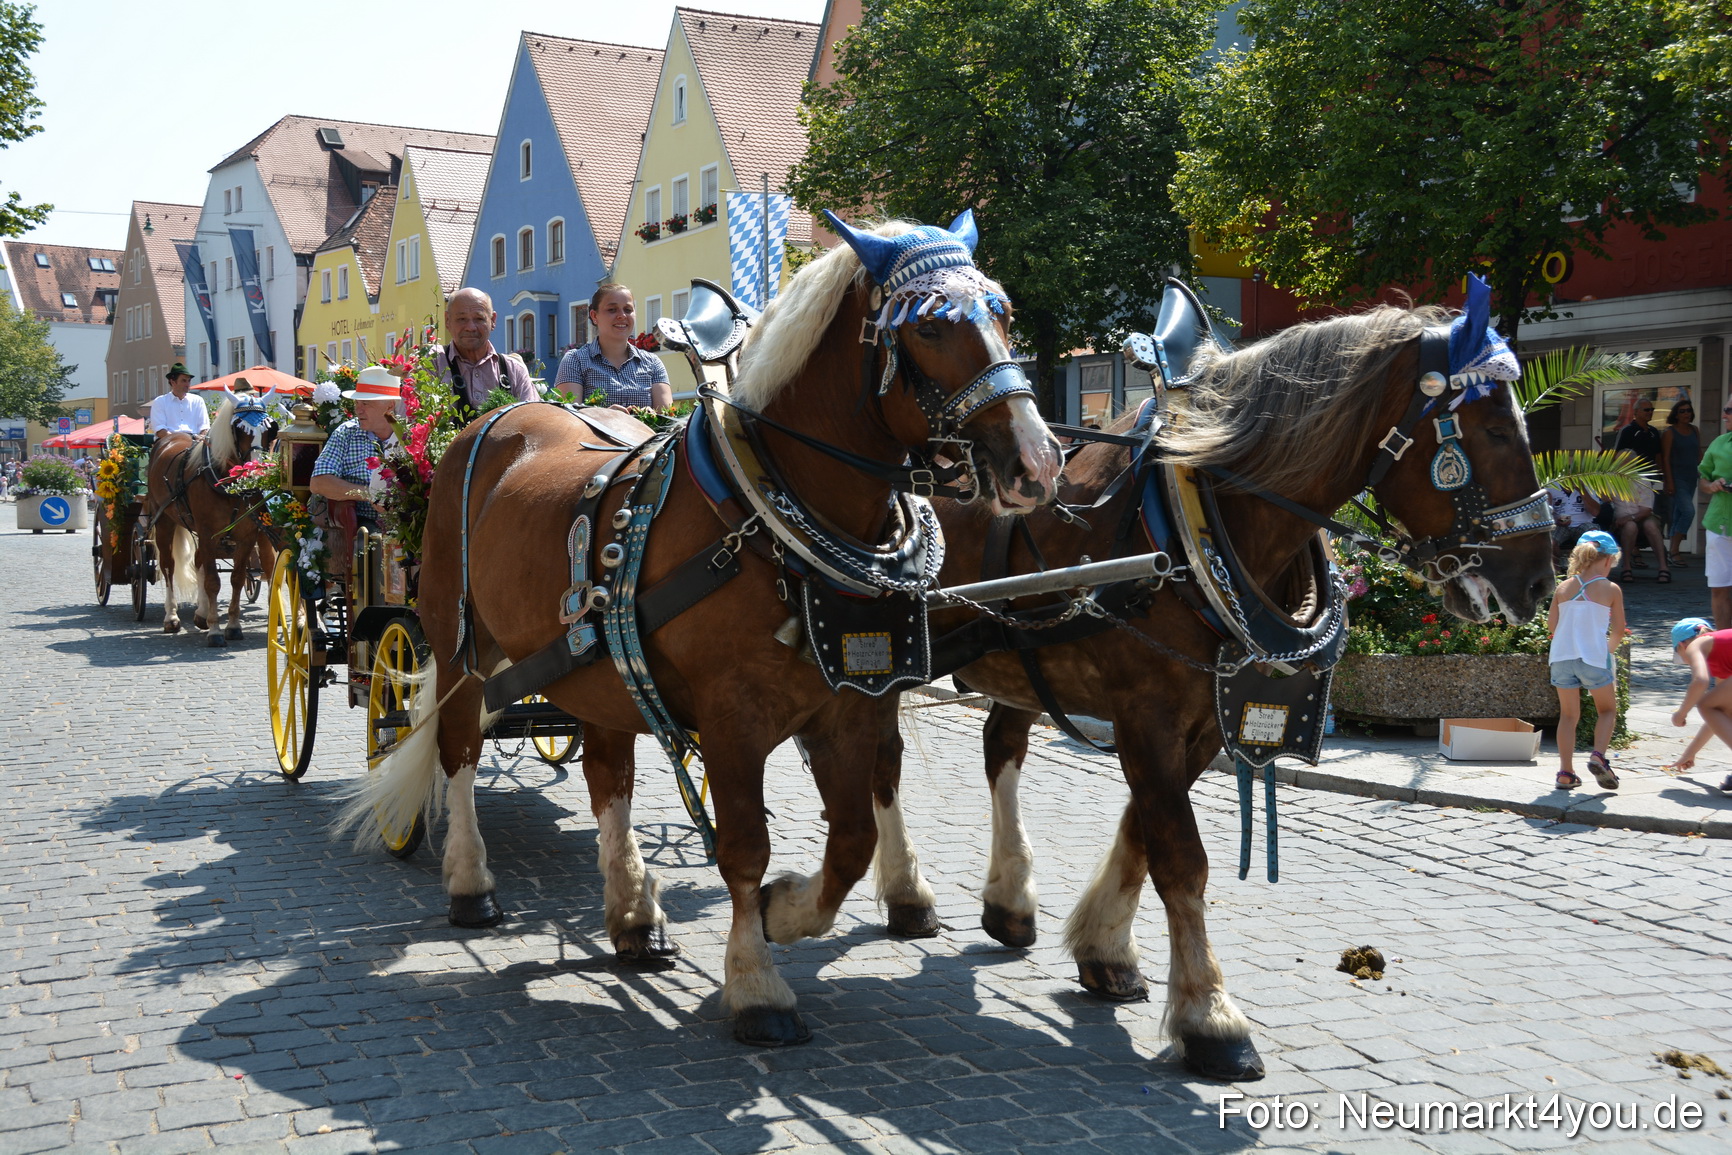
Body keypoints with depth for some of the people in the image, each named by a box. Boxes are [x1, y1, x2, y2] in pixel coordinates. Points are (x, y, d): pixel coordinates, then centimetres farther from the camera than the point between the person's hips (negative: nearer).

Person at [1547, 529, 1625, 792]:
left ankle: (1565, 772, 9)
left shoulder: (1564, 587, 7)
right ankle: (1598, 756, -6)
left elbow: (1551, 625, 8)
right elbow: (1618, 629, 3)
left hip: (1562, 657, 3)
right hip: (1595, 657, -3)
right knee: (1607, 710, 16)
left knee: (1568, 714, 13)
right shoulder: (1611, 589, -1)